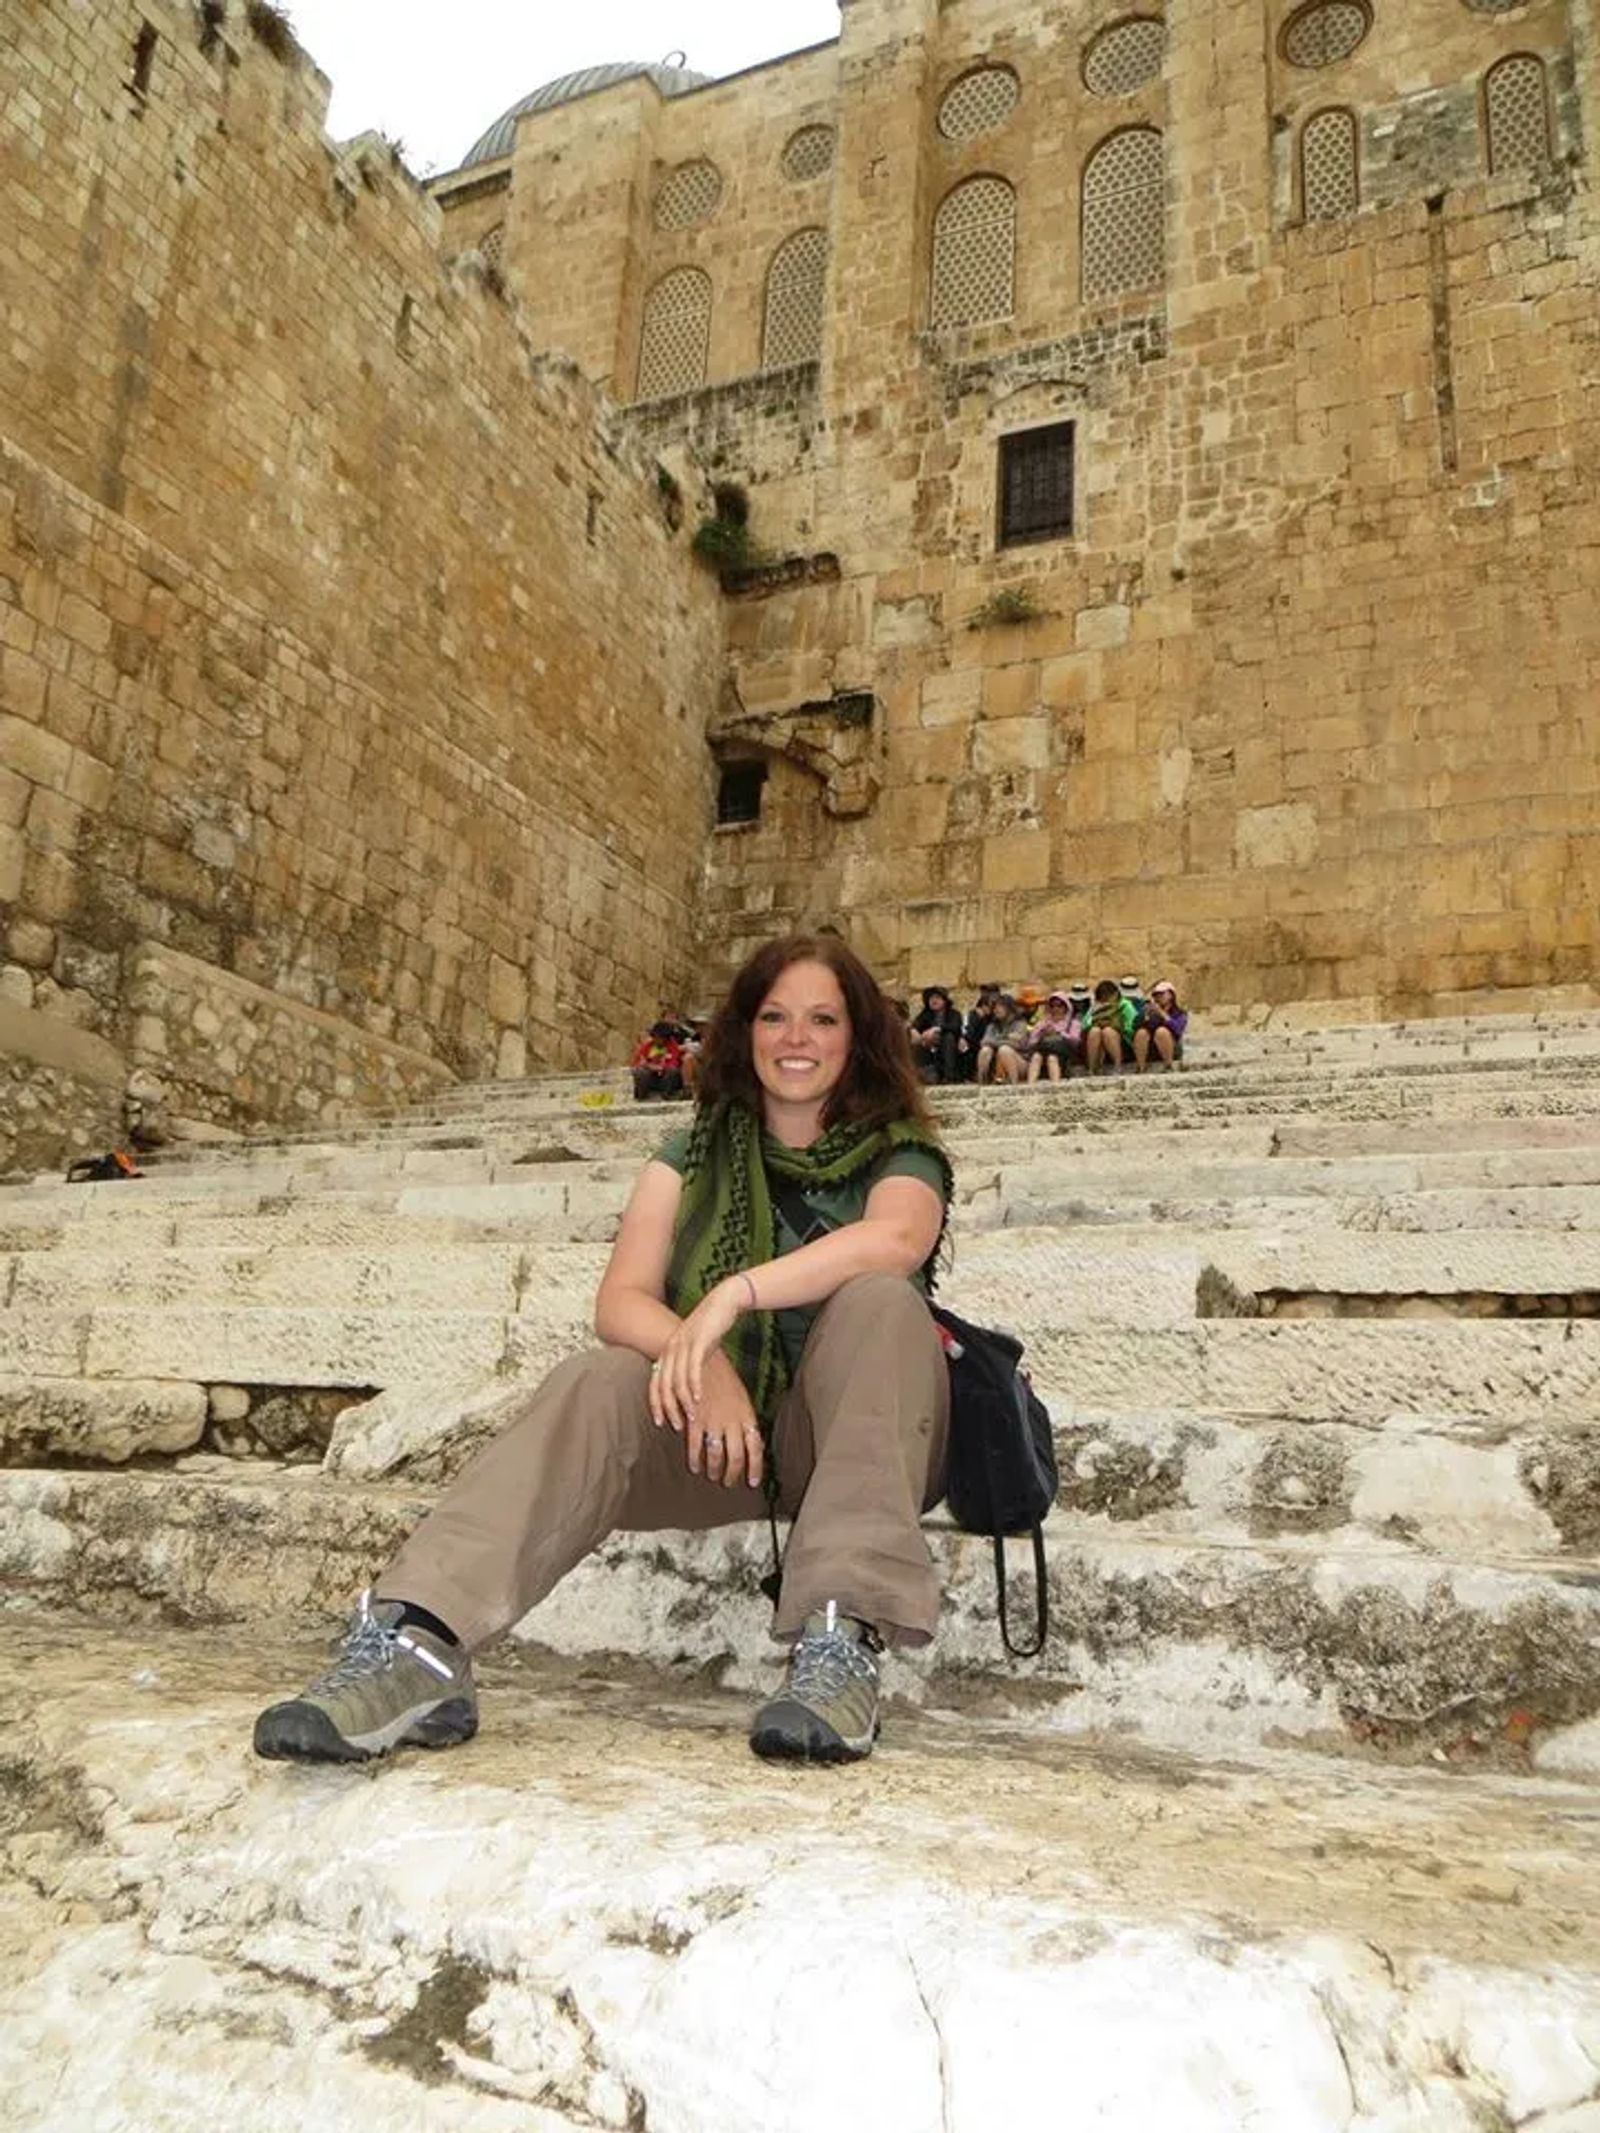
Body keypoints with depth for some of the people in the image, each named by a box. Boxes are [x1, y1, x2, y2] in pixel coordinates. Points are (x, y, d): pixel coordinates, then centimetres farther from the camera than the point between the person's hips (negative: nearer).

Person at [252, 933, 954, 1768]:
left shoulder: (900, 1157, 4)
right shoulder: (694, 1158, 12)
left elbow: (894, 1240, -22)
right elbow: (620, 1301, -4)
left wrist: (733, 1294, -35)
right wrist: (696, 1358, -26)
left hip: (854, 1441, -1)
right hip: (716, 1424, 2)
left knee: (879, 1299, -30)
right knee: (597, 1384, -27)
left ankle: (844, 1643, -40)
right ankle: (414, 1646, -44)